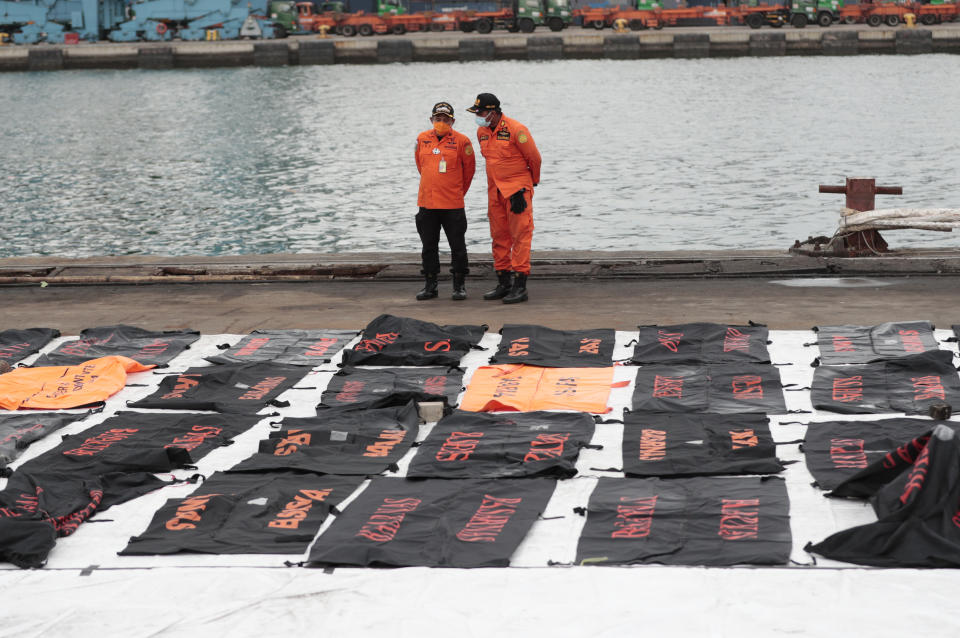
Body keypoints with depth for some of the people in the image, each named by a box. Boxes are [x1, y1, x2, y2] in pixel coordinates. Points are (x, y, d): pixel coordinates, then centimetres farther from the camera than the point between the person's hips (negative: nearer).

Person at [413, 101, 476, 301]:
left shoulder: (461, 141, -6)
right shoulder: (422, 139, 5)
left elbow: (469, 169, 5)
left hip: (453, 204, -4)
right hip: (427, 202, 4)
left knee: (457, 245, 0)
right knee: (429, 246, 9)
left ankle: (459, 285, 9)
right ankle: (429, 285, 17)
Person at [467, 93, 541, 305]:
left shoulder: (516, 130, -15)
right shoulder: (482, 132, 8)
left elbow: (534, 157, -6)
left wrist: (533, 181, 7)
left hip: (518, 189, -8)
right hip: (495, 191, 8)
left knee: (520, 235, -7)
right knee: (499, 237, 10)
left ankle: (520, 285, -10)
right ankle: (504, 283, 17)